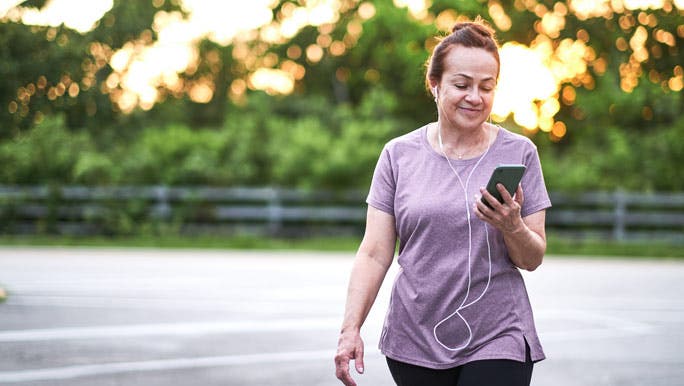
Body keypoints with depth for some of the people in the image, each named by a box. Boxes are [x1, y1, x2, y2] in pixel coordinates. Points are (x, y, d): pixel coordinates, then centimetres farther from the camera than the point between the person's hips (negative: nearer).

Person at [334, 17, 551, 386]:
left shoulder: (519, 153, 2)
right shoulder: (399, 154, 3)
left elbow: (533, 259, 3)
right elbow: (374, 254, 1)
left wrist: (513, 227, -17)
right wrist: (350, 329, -8)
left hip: (496, 338, -1)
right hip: (414, 340, 1)